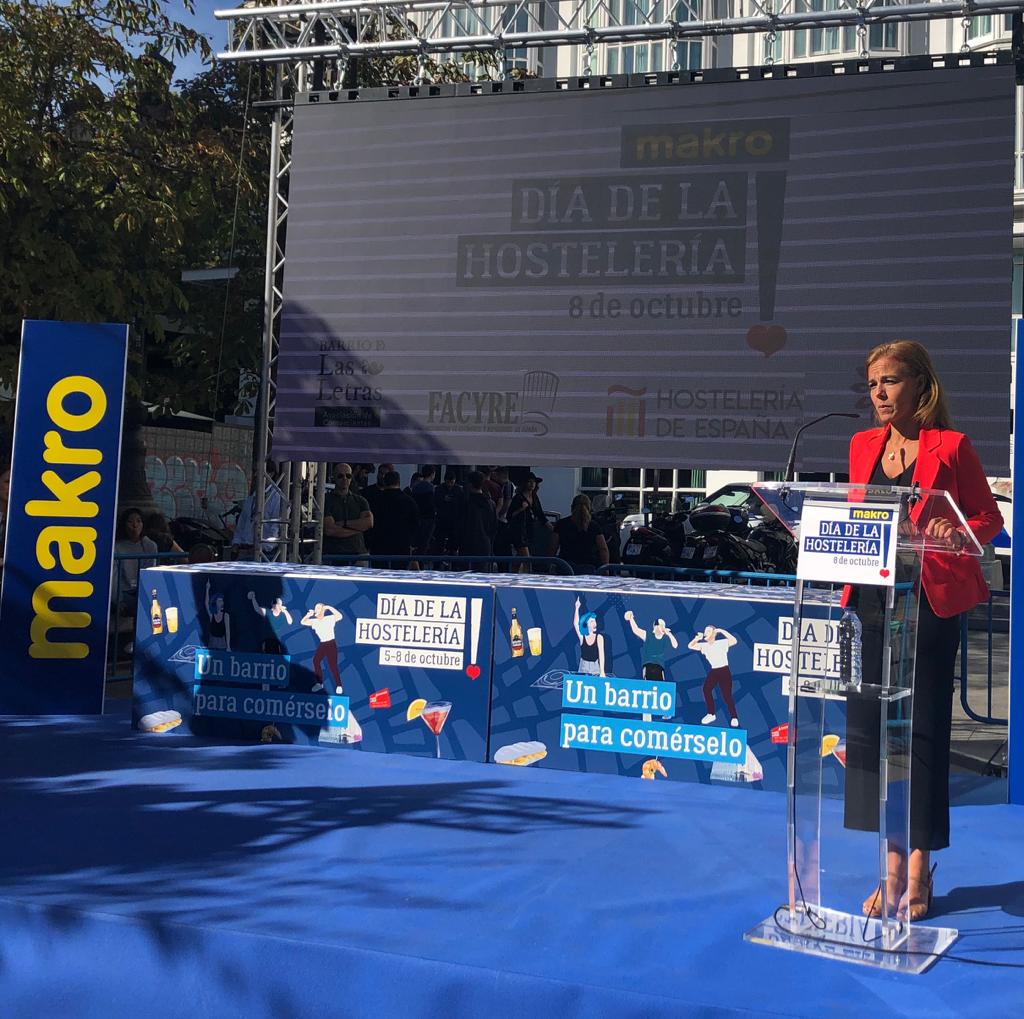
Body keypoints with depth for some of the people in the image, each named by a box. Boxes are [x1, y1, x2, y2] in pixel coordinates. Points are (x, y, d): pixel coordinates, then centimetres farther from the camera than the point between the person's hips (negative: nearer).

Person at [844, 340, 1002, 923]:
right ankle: (893, 871, 15)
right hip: (872, 601, 5)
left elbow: (990, 520, 0)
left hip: (930, 604, -5)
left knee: (922, 733, 0)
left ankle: (918, 876, 10)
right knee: (873, 730, 4)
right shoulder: (863, 445, 12)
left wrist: (955, 535, -19)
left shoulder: (951, 446, -3)